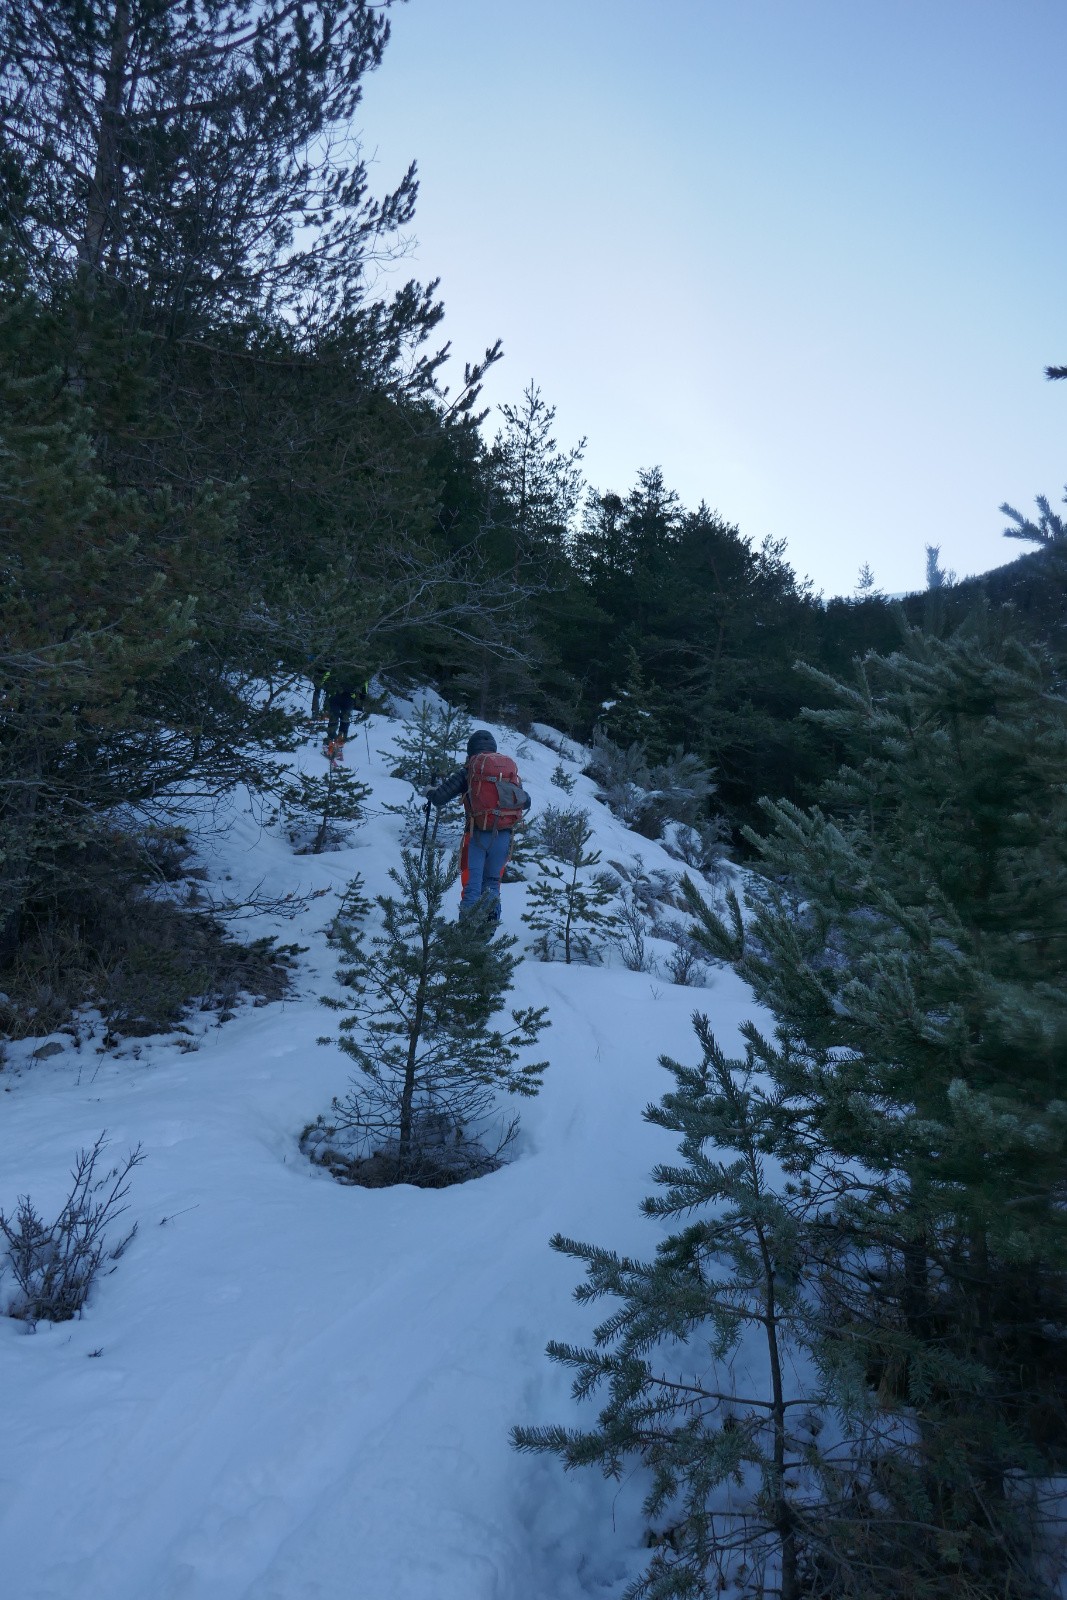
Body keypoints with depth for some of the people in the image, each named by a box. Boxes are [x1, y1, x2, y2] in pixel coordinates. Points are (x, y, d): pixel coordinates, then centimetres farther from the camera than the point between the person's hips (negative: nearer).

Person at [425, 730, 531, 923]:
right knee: (492, 880, 17)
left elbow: (439, 798, -2)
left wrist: (430, 791, 20)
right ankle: (492, 917, 0)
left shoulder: (468, 770, 1)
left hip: (478, 835, -3)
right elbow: (526, 802, 19)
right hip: (504, 835, 3)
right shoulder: (510, 767, 12)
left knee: (472, 882, 3)